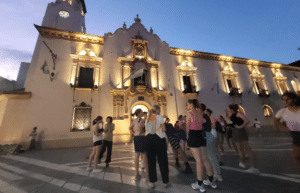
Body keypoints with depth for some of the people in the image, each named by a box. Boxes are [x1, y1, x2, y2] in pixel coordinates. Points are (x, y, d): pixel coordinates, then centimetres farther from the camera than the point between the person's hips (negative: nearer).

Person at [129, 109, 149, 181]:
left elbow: (130, 128, 21)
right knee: (144, 156, 2)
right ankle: (147, 175, 14)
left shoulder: (134, 120, 12)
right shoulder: (141, 120, -13)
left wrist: (134, 133, 14)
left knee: (136, 156, 12)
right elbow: (140, 126, -28)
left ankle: (137, 175, 23)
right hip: (142, 137, -8)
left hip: (136, 138, 8)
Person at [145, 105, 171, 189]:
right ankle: (165, 182, 19)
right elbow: (163, 129, -10)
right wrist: (164, 127, 10)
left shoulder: (148, 118, 8)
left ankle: (152, 182, 21)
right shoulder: (159, 117, -7)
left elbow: (146, 129, 10)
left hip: (149, 139, 5)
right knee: (162, 160, 8)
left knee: (151, 160, 12)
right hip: (159, 139, -4)